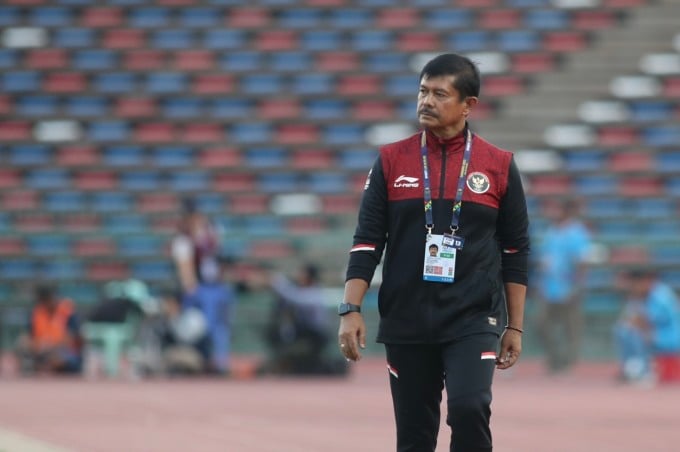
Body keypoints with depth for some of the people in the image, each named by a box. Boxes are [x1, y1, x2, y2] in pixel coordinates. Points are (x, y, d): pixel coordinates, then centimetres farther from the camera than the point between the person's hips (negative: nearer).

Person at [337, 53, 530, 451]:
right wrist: (351, 310, -5)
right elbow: (367, 242, 4)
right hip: (405, 324, 2)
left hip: (474, 320, -2)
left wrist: (515, 327, 5)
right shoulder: (391, 161, 5)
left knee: (469, 409, -22)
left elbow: (516, 253, 6)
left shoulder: (499, 165, 2)